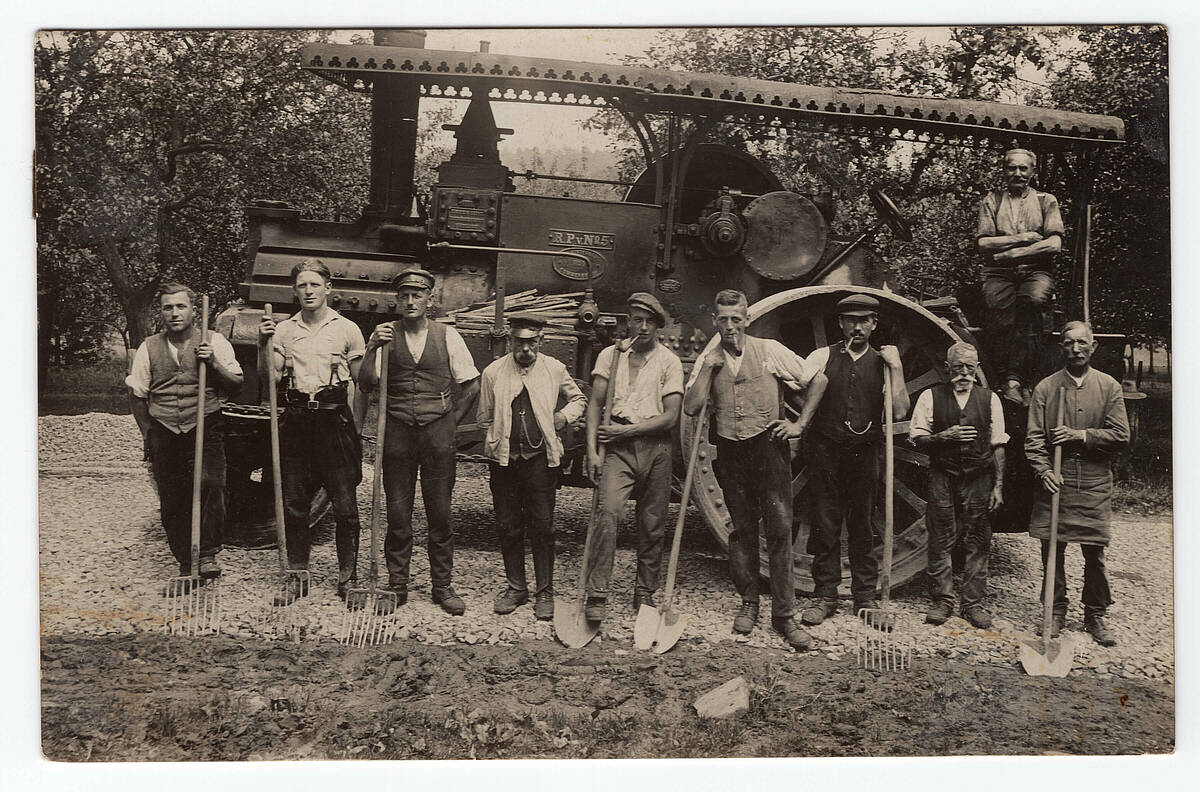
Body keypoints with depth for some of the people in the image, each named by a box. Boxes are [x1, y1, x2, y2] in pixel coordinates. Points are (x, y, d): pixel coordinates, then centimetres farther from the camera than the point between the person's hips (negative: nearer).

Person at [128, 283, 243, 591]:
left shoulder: (214, 343, 4)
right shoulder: (149, 348, 8)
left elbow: (236, 383, 3)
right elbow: (137, 395, 14)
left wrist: (213, 363, -13)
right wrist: (149, 435, 10)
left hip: (205, 430, -2)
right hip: (164, 432, 3)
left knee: (209, 484, -26)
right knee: (172, 503, 4)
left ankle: (208, 554, -15)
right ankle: (185, 567, 16)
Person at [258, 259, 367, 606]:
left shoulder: (347, 329, 4)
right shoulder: (284, 330, 10)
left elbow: (362, 381, 7)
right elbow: (271, 377, 4)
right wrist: (265, 343, -5)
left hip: (334, 420, -2)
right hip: (295, 421, 3)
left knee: (345, 505, -2)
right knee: (293, 505, 7)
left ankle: (347, 577, 10)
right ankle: (296, 579, 18)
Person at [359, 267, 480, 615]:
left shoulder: (447, 336, 4)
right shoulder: (384, 334, 5)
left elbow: (472, 384, 9)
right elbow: (367, 383, -5)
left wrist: (452, 419, 5)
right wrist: (372, 349, -19)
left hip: (437, 433, 0)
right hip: (397, 432, 0)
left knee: (440, 514, 4)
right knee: (397, 513, 5)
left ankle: (442, 586, 13)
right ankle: (397, 584, 16)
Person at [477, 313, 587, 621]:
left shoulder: (554, 369, 2)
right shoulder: (493, 372, 2)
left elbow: (578, 398, 17)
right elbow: (485, 419, 10)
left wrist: (563, 417, 1)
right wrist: (495, 448, 3)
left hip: (541, 458, -1)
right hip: (504, 460, 1)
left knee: (542, 527, 0)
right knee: (508, 527, 7)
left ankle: (544, 593, 11)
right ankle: (516, 588, 21)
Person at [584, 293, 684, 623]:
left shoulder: (669, 362, 4)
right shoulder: (610, 355, 9)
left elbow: (670, 417, -3)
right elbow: (595, 404, 6)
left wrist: (626, 430, -9)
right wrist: (592, 449, -5)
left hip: (656, 446, 1)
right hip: (618, 447, 0)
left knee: (652, 524, 4)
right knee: (608, 512, -18)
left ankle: (645, 593, 20)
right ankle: (596, 595, -14)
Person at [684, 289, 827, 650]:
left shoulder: (769, 351, 0)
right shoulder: (708, 361, 8)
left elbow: (818, 379, 6)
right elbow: (690, 407, -4)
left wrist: (800, 424, 2)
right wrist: (710, 365, -8)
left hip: (768, 445, -2)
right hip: (730, 451, 3)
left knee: (779, 527, -7)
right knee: (742, 529, 8)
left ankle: (784, 614, -2)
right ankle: (748, 602, 22)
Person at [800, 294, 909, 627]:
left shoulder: (883, 363, 7)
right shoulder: (823, 357, 5)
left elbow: (899, 412, -4)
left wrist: (896, 367, -8)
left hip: (866, 453, 1)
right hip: (826, 450, -1)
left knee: (863, 527, 7)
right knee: (825, 525, 3)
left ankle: (865, 597, 18)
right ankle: (824, 596, 13)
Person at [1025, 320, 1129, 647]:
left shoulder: (1109, 387, 5)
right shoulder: (1046, 387, 4)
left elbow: (1121, 435, -1)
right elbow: (1033, 438, 0)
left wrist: (1080, 435, -13)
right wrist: (1044, 471, -13)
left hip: (1095, 485, 0)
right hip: (1056, 481, 0)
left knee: (1094, 555, 4)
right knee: (1052, 550, 5)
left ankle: (1095, 616, 19)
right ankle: (1056, 612, 19)